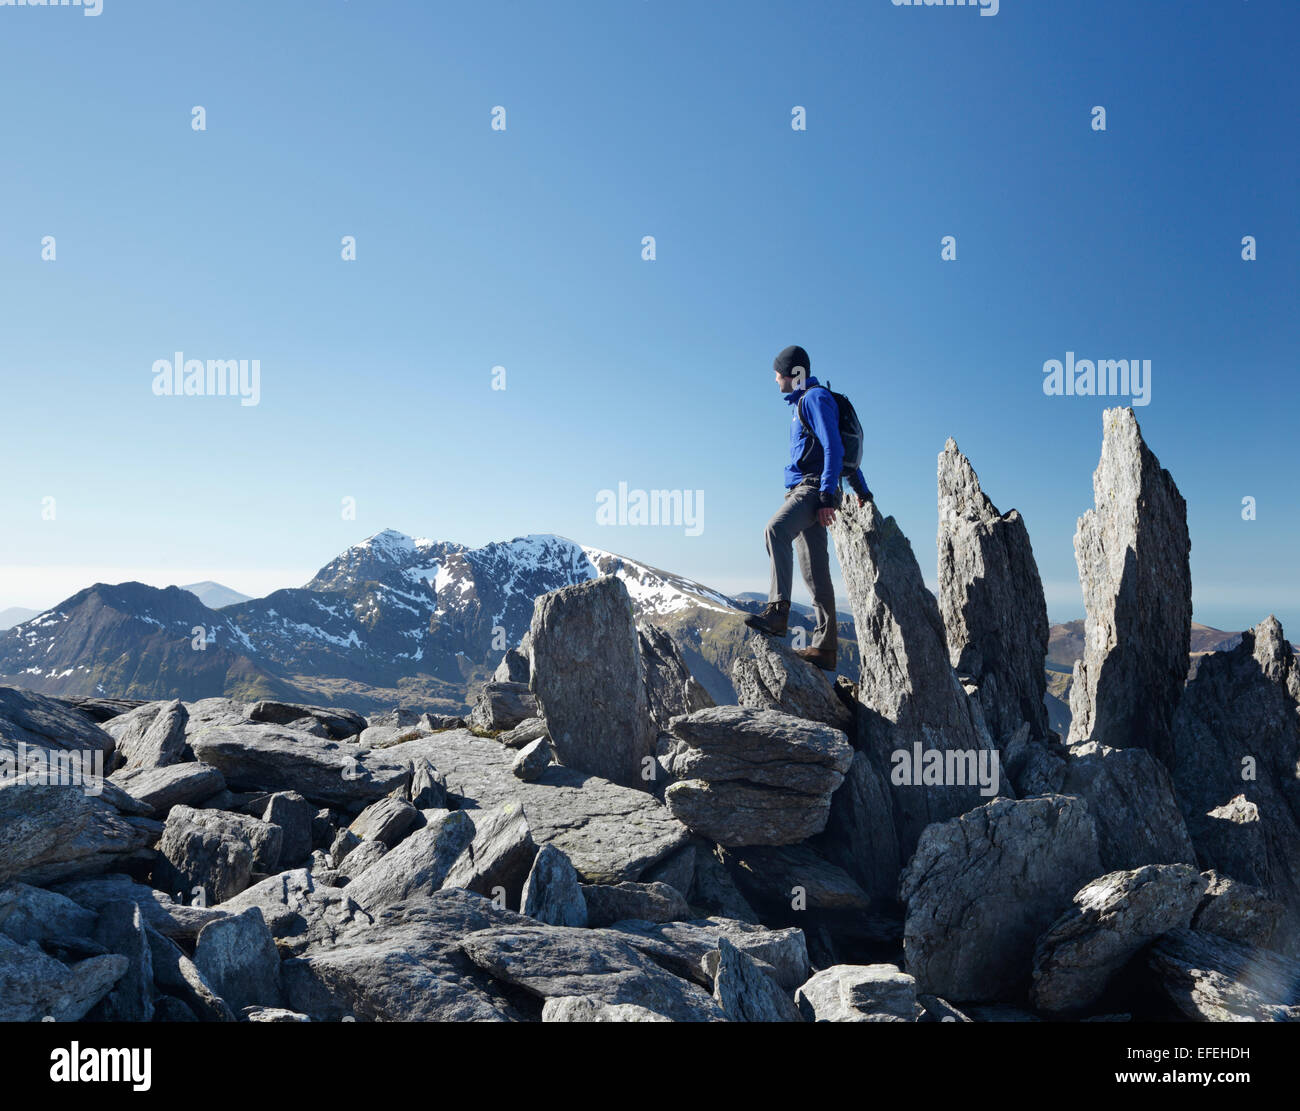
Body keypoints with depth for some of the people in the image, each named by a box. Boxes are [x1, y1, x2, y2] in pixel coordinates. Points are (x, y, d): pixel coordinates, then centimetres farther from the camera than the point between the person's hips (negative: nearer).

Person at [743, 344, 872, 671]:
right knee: (815, 571, 5)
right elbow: (841, 448, 34)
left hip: (813, 488, -10)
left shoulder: (816, 398, -4)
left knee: (776, 529, -33)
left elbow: (834, 448, -15)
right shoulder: (802, 402, 27)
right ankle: (825, 646, 4)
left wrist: (827, 496, -24)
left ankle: (778, 610, -42)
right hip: (802, 492, 10)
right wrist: (861, 488, 40)